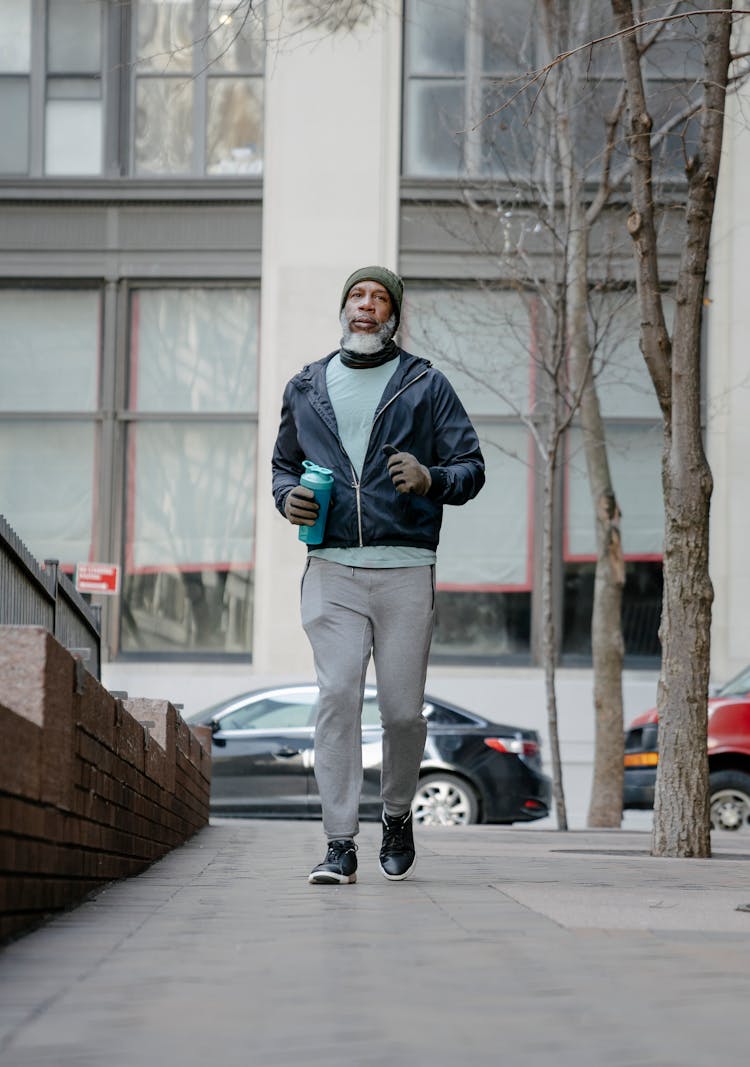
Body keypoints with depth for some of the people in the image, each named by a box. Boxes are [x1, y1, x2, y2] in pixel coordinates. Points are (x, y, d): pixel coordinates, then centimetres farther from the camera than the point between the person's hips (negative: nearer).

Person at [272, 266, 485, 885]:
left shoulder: (426, 386, 8)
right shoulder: (306, 389, 16)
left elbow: (471, 468, 5)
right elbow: (284, 463, 26)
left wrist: (430, 478, -17)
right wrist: (288, 497, 3)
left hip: (406, 571, -1)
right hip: (332, 571, 1)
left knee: (403, 710, -1)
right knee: (337, 698, -11)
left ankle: (398, 815, 26)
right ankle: (340, 845, -9)